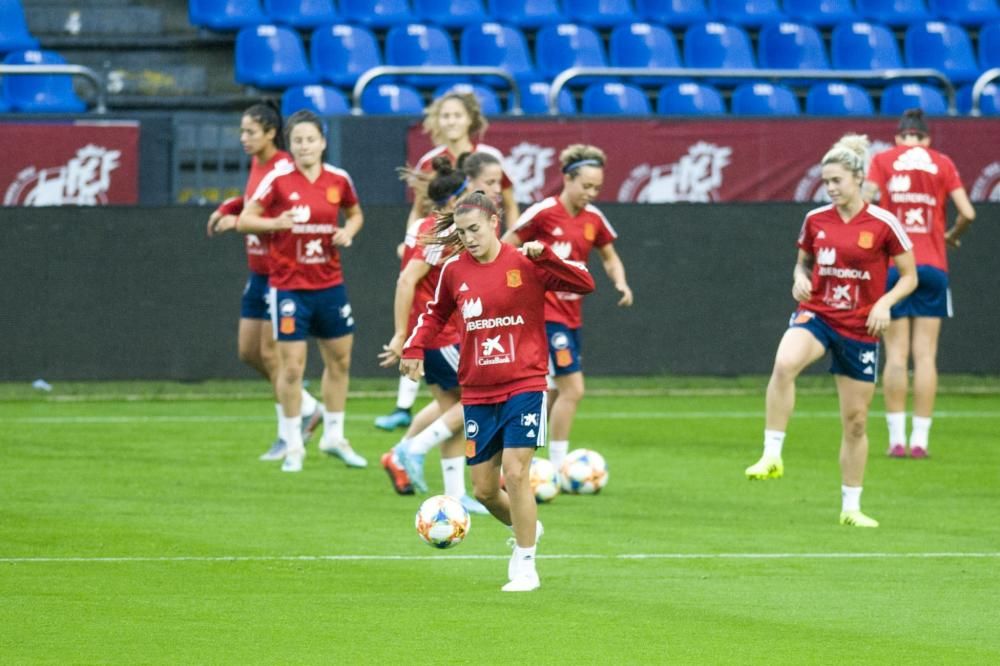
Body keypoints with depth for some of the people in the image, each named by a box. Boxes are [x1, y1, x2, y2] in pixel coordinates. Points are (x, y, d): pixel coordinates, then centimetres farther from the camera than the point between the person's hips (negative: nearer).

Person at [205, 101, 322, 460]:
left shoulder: (283, 167, -17)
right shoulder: (256, 164, 9)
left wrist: (239, 220, -26)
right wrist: (229, 207, 7)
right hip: (258, 272, 9)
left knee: (270, 353, -5)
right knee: (248, 351, 10)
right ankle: (308, 409, 23)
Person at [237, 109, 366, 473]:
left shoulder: (338, 180, 1)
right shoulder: (278, 180, -9)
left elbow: (355, 213, 19)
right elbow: (244, 221, -8)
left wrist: (348, 231, -3)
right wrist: (275, 223, -26)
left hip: (330, 284, 4)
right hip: (289, 285, -4)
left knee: (340, 359, 12)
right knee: (292, 367, -5)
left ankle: (334, 436, 28)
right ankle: (293, 445, 8)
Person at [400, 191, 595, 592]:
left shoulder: (525, 264, -7)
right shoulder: (454, 270, 3)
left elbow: (585, 284, -13)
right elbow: (435, 314, 19)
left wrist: (543, 257, -25)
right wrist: (414, 349, 3)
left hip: (524, 387, -4)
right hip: (477, 393, 4)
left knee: (515, 473, -15)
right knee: (484, 490, 6)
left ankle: (525, 566, -2)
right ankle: (526, 529, 37)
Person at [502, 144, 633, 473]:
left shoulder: (594, 218, 5)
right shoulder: (543, 212, -13)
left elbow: (610, 259, 17)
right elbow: (504, 247, -6)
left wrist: (620, 282, -2)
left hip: (572, 315, 7)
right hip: (545, 312, -7)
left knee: (557, 392, 12)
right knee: (573, 387, -13)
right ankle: (557, 468, -5)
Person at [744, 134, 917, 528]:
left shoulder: (883, 224, -7)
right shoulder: (815, 221, 2)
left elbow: (909, 276, 0)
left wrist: (885, 303, -18)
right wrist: (799, 278, -6)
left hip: (860, 328, -1)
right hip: (817, 314, 1)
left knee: (855, 420, 7)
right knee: (784, 364, -34)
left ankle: (851, 507, 22)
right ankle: (772, 456, -29)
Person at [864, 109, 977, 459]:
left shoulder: (883, 160, 4)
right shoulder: (942, 163, 7)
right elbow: (967, 212, 0)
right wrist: (951, 236, 19)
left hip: (892, 264, 0)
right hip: (932, 266, 1)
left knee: (895, 354, 1)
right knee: (925, 355, 1)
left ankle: (897, 438, -5)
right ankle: (920, 439, -2)